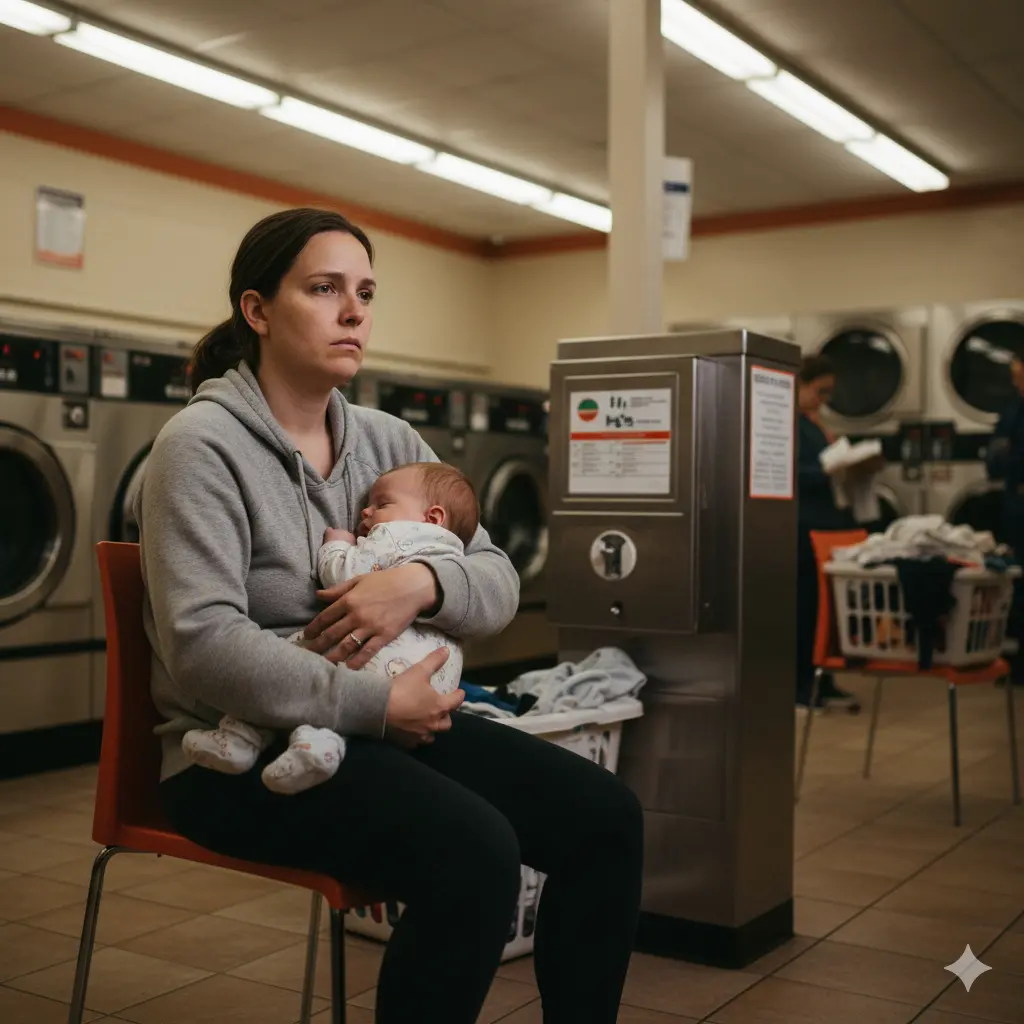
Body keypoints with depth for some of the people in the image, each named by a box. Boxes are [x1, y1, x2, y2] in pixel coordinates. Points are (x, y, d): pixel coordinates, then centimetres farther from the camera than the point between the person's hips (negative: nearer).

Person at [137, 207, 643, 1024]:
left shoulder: (388, 440, 9)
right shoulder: (202, 445, -10)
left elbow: (500, 583, 6)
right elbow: (204, 647, -21)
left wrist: (421, 584, -15)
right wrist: (377, 704, -21)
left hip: (379, 725, 7)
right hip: (247, 747, -6)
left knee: (604, 813, -10)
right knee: (474, 851, -29)